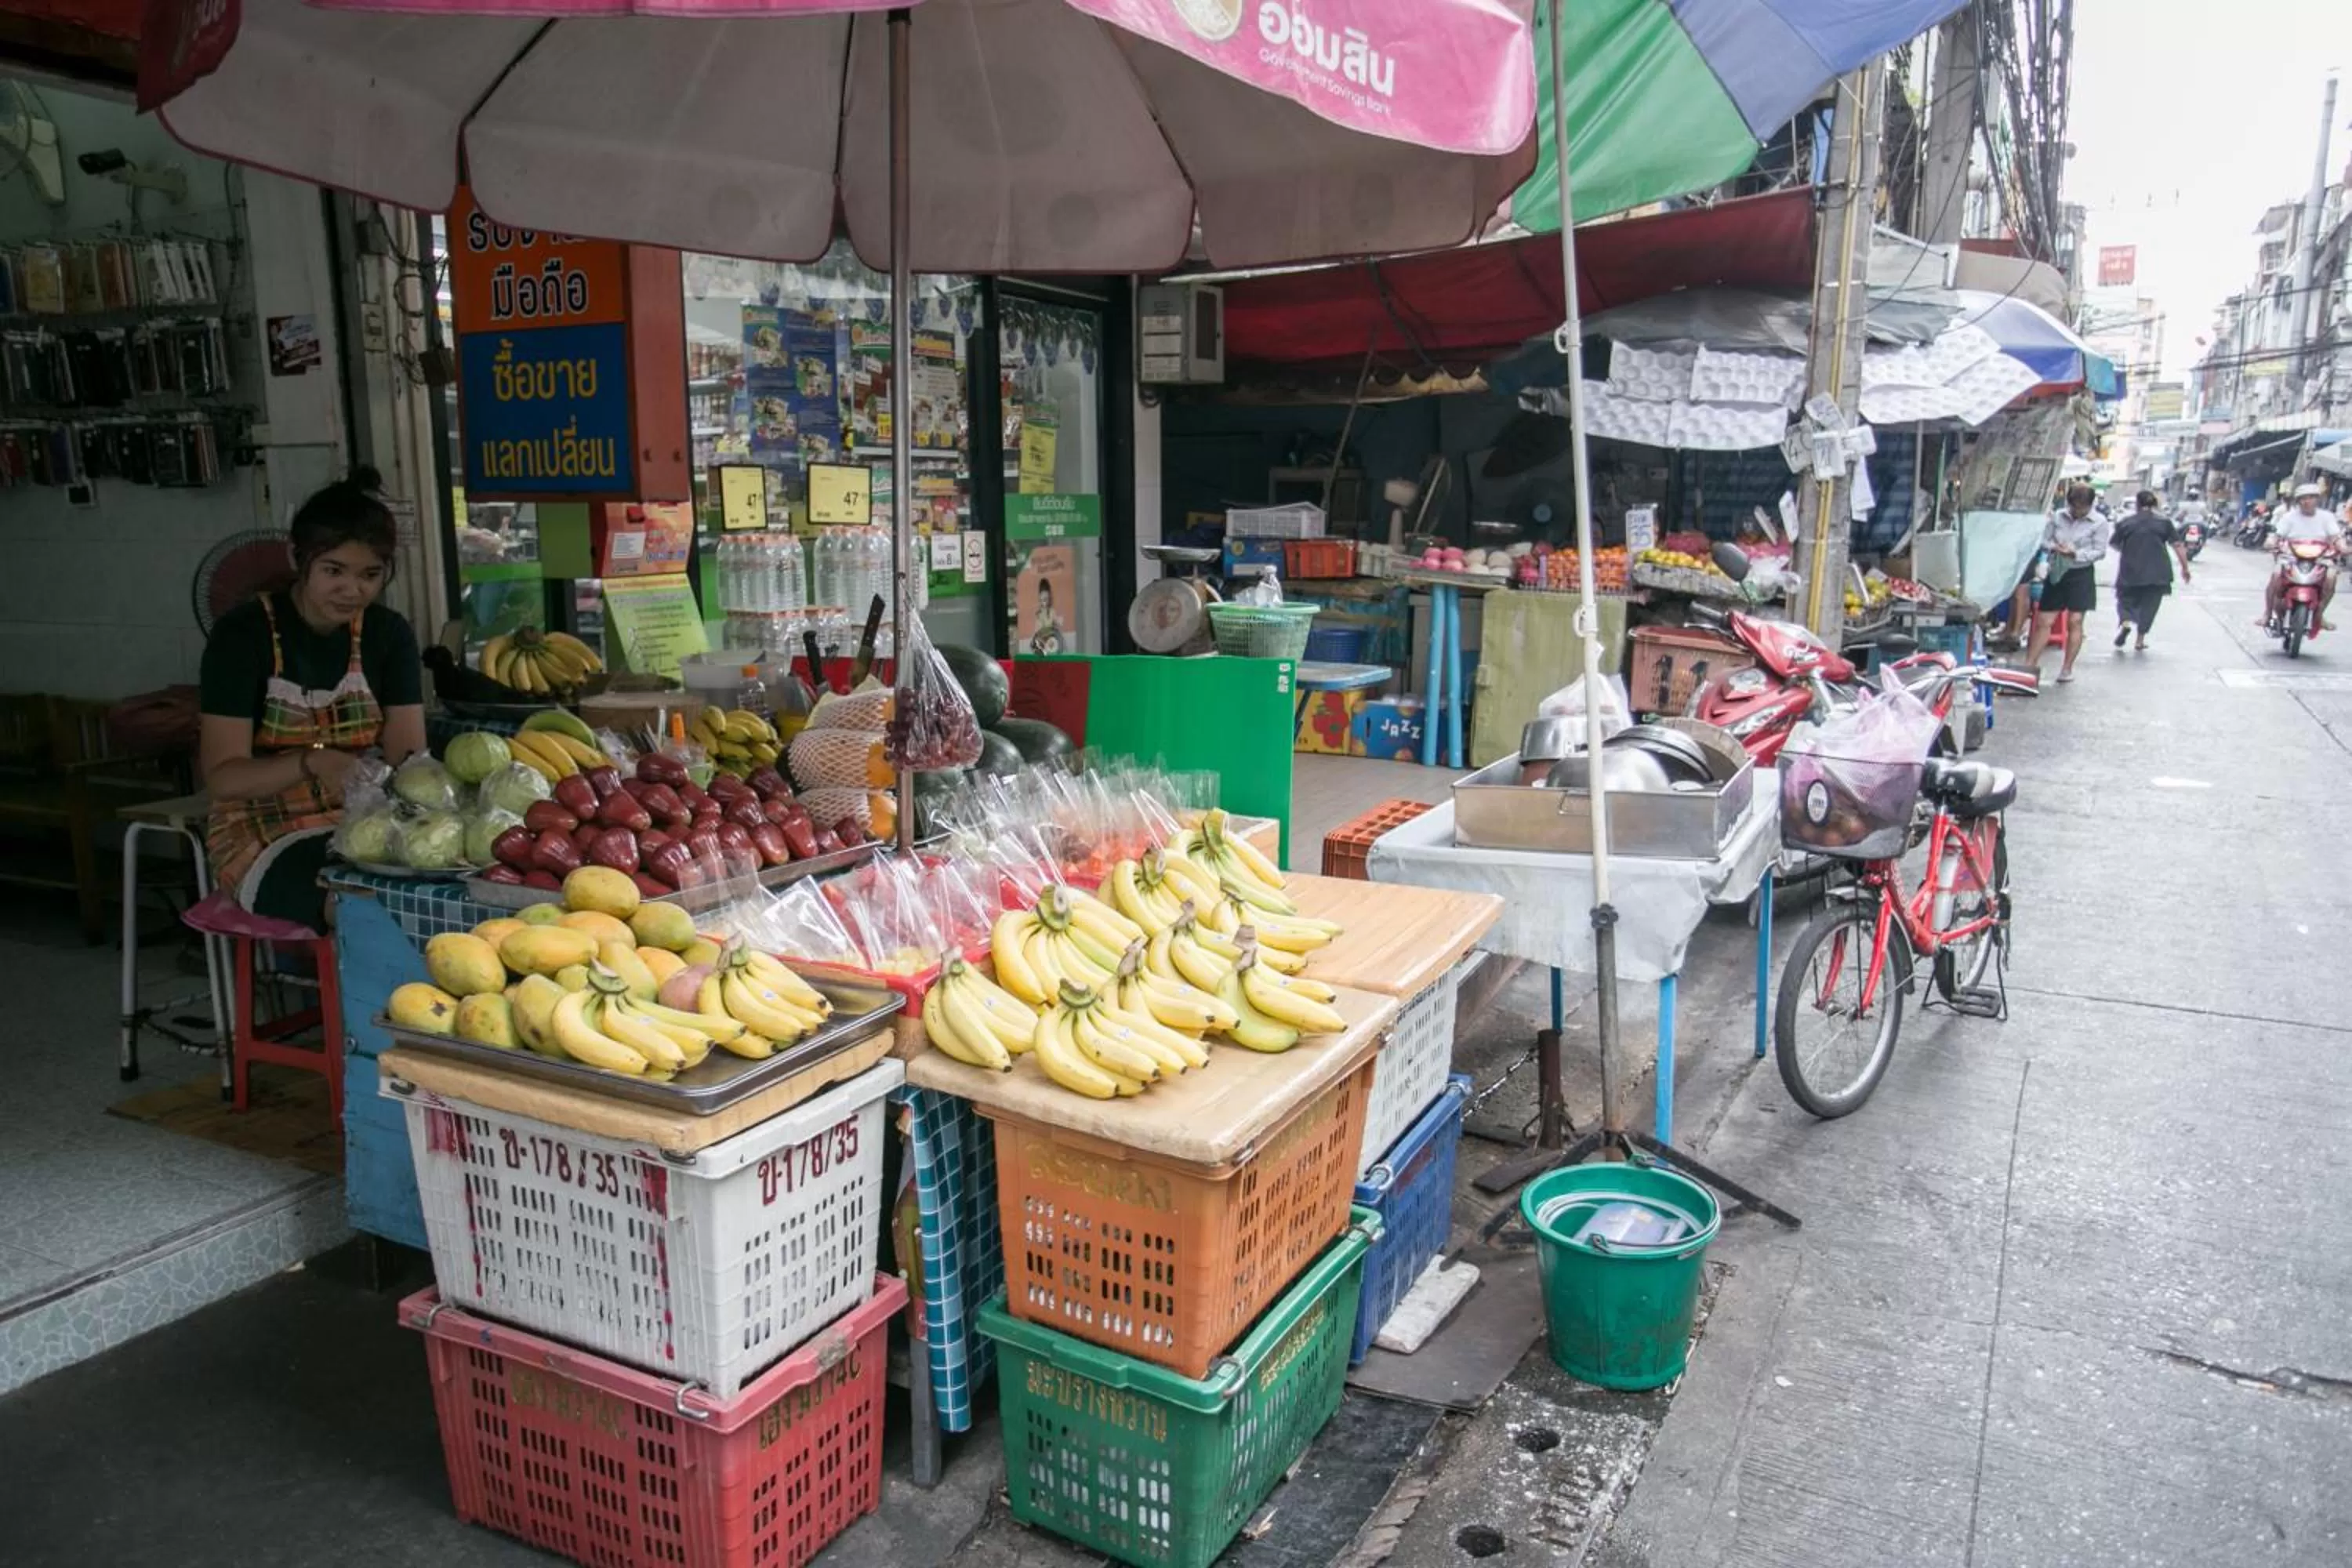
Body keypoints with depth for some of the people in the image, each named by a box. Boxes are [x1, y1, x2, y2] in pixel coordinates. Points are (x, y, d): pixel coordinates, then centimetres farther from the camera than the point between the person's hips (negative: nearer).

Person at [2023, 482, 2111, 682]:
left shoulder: (2099, 522, -6)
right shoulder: (2057, 516, 2)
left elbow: (2100, 551, -6)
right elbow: (2044, 540, 6)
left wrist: (2076, 553, -20)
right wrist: (2054, 547, -16)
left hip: (2081, 574, -3)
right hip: (2056, 572, 3)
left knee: (2075, 621, 0)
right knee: (2044, 621, 3)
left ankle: (2067, 668, 8)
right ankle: (2030, 664, 7)